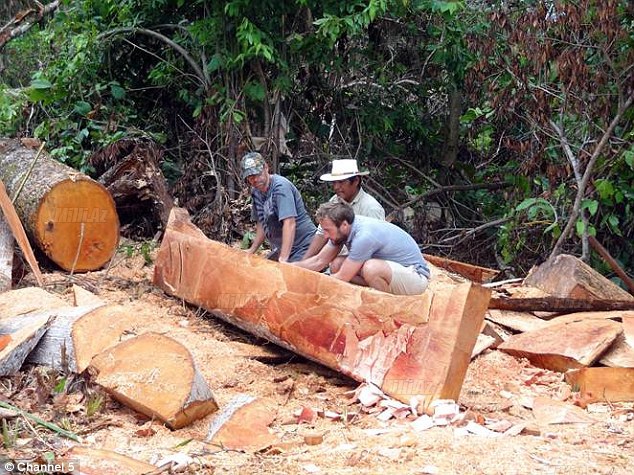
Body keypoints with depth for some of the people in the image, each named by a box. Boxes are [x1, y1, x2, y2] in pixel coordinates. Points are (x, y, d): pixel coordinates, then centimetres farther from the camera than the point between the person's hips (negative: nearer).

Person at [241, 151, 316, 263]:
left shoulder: (280, 186, -20)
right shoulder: (255, 191, 7)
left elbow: (289, 223, -29)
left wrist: (283, 259, -34)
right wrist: (251, 250, 13)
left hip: (302, 248, -8)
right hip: (280, 250, 8)